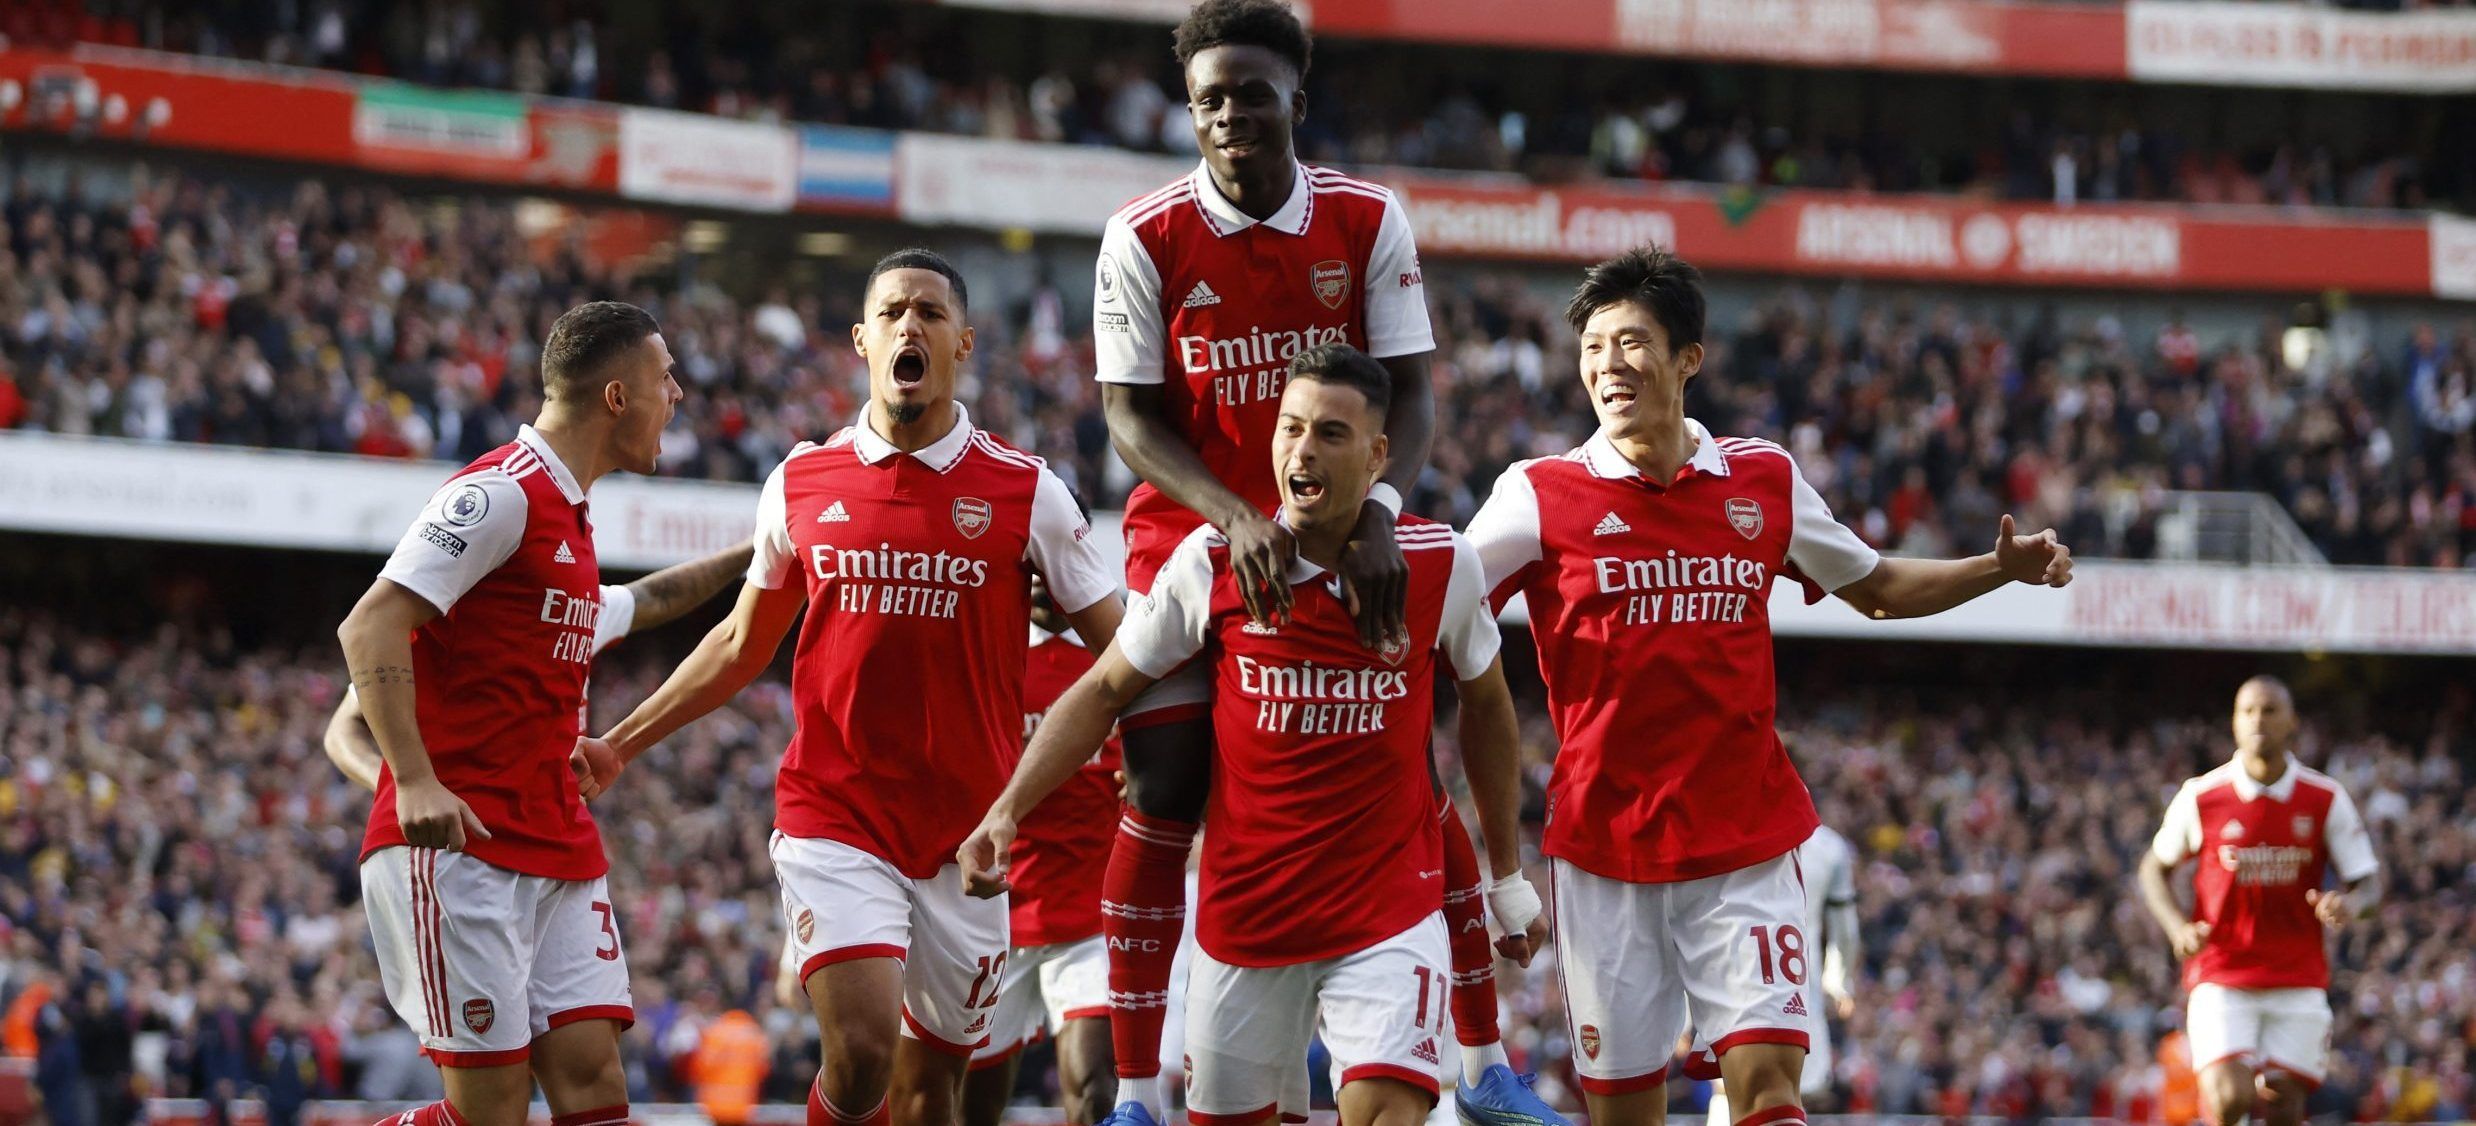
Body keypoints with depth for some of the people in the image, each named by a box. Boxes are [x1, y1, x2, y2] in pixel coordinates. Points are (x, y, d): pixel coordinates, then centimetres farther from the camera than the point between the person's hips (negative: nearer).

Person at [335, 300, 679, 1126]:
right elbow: (370, 629, -18)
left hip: (557, 853, 9)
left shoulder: (566, 510, 18)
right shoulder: (500, 493, -11)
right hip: (457, 843, -9)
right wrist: (416, 782, -27)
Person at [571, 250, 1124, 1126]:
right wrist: (620, 746, 18)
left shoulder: (1025, 493, -1)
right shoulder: (802, 484, 5)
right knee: (860, 1053, -18)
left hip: (969, 836, 0)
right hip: (834, 816, 0)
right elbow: (741, 645, 18)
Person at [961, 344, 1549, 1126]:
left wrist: (1509, 877, 18)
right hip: (1244, 910, 2)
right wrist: (1005, 813, -8)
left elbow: (1485, 707, 12)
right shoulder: (1211, 563, -6)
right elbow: (1103, 691, 4)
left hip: (1390, 908, -1)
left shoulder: (1442, 567, -5)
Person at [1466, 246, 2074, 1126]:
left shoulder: (1765, 482, 6)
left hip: (1747, 847, 1)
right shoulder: (1542, 495, -2)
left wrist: (2001, 569, 7)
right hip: (1605, 847, -1)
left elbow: (1878, 589, 20)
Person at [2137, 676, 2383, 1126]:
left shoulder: (2327, 800, -1)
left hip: (2298, 983, 1)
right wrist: (2178, 927, -8)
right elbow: (2155, 869, 10)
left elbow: (2368, 883, 3)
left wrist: (2348, 905, -21)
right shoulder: (2201, 798, -3)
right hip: (2221, 977, -1)